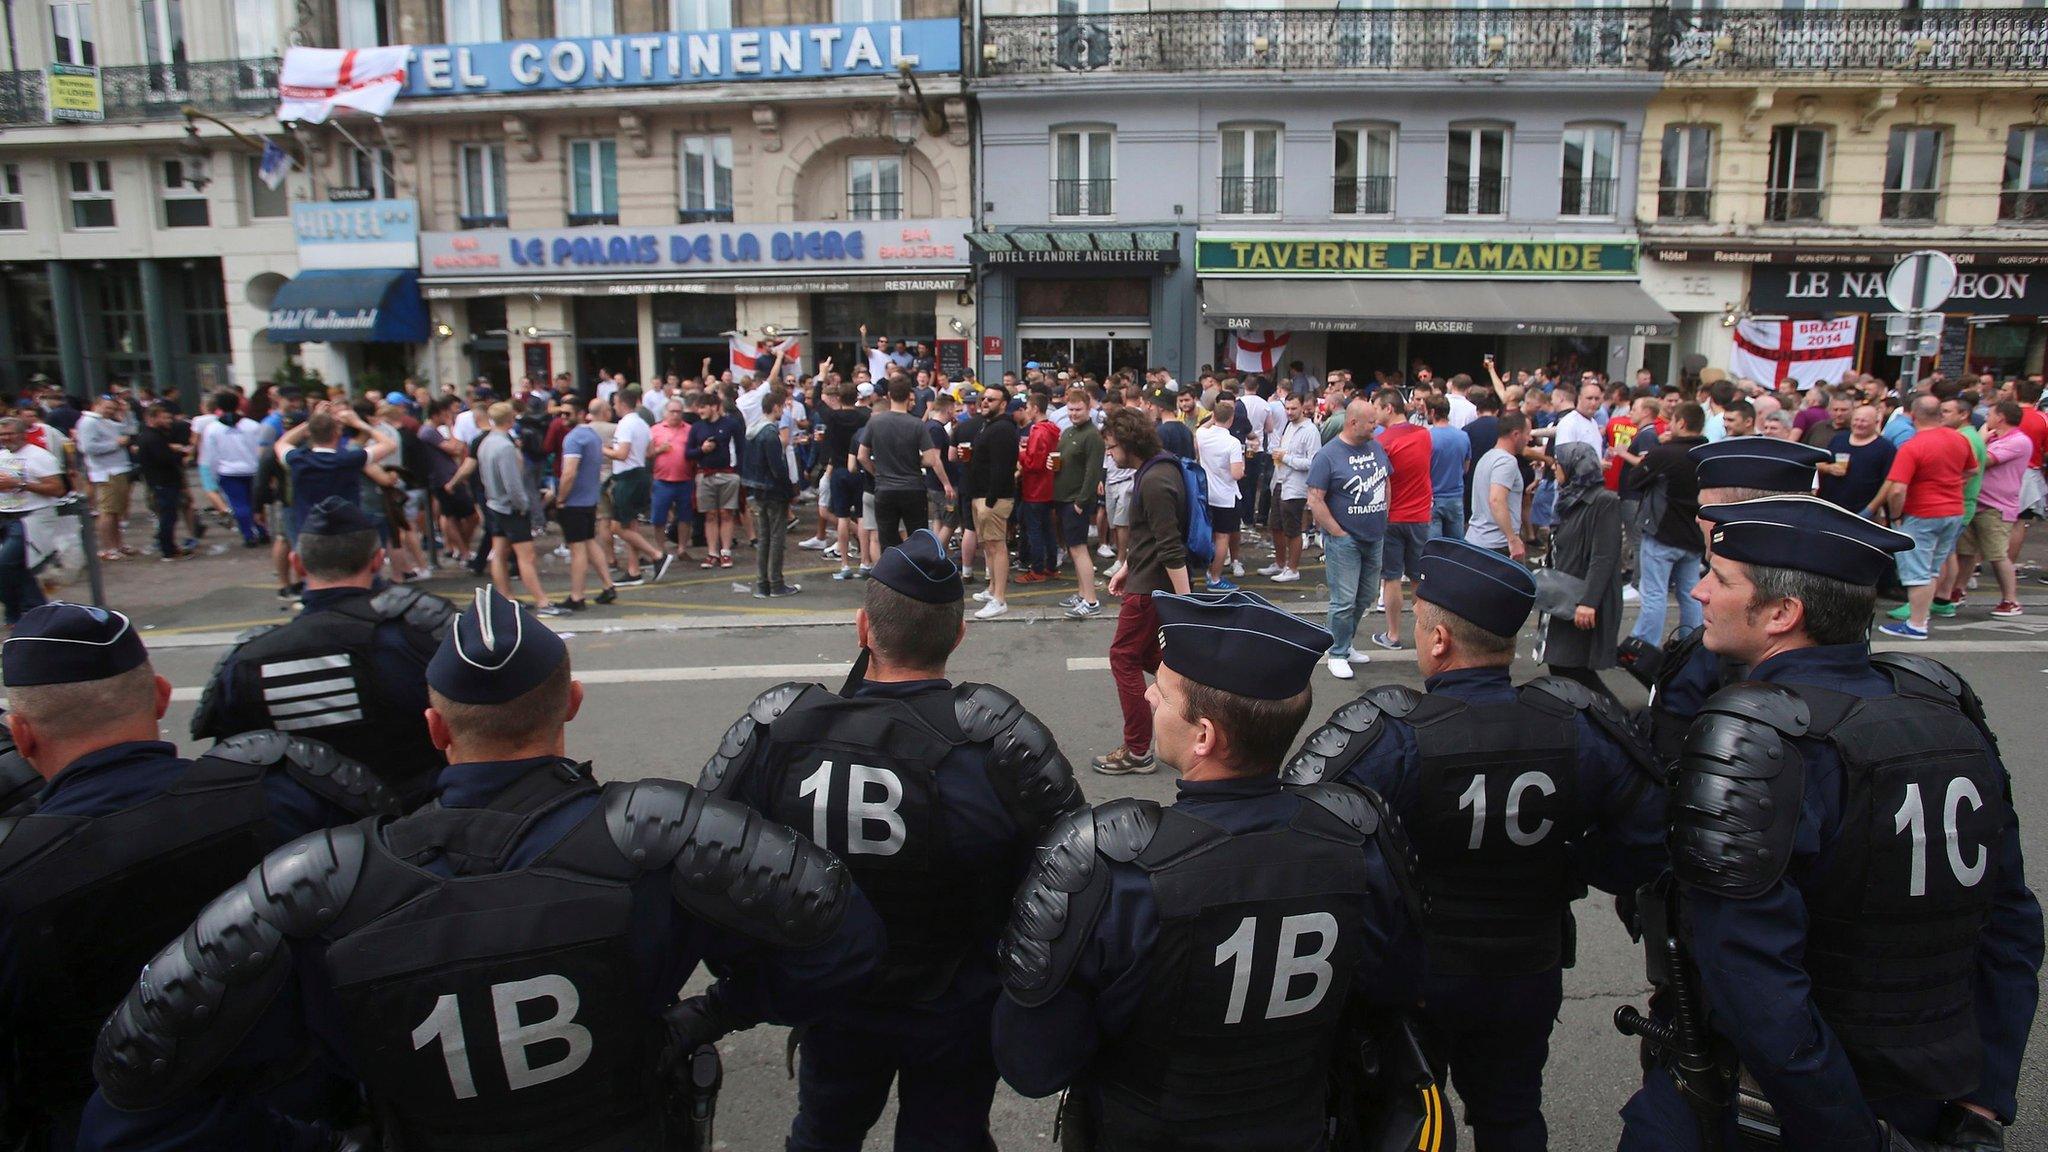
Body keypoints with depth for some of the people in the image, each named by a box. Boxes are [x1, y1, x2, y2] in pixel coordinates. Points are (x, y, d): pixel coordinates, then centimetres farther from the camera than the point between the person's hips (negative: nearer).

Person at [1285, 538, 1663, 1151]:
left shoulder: (1387, 735, -29)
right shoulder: (1580, 725, -16)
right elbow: (1645, 836, -8)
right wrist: (1567, 869, 5)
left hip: (1407, 983, -3)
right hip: (1529, 979, 3)